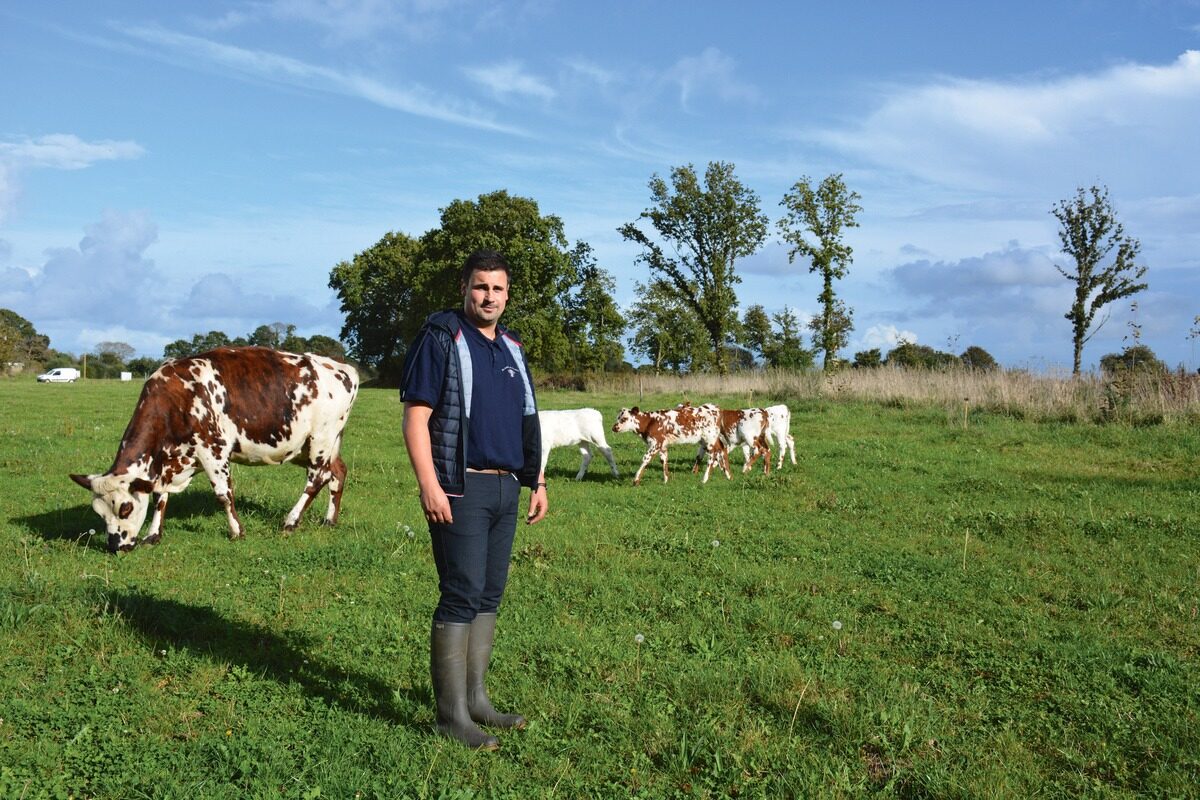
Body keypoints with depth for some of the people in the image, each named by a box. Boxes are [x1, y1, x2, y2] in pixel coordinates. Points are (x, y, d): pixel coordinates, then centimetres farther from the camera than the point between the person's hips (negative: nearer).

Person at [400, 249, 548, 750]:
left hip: (506, 487, 7)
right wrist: (429, 485, -20)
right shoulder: (440, 338, -6)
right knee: (462, 596, -6)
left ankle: (475, 699, 22)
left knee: (490, 596, 11)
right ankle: (452, 714, 2)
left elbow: (528, 423, 22)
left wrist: (537, 481, 17)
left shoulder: (511, 349, 17)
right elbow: (416, 415, -12)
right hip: (461, 488, -7)